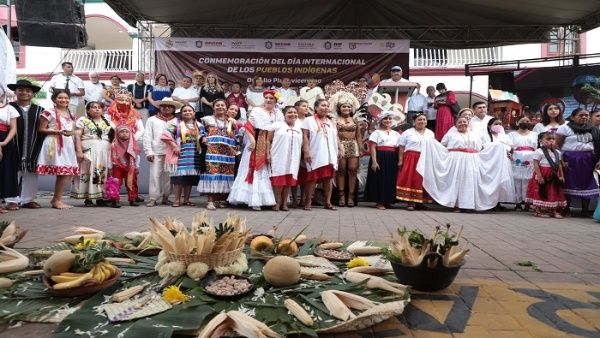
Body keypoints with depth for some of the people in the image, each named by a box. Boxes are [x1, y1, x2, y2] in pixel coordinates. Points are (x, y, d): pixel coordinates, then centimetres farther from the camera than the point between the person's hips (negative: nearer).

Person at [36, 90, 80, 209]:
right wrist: (57, 131, -15)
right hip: (54, 143, -7)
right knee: (63, 172, -11)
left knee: (69, 172, 1)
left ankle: (56, 199, 14)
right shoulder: (49, 113, -2)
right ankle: (57, 200, 1)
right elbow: (41, 129, -4)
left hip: (68, 144, 7)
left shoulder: (70, 114, 17)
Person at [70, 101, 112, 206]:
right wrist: (79, 151, -12)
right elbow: (77, 136, -1)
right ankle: (87, 198, -1)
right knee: (88, 173, -6)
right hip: (88, 151, -3)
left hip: (104, 152, 3)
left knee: (103, 174, -1)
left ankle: (100, 197, 5)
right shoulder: (82, 120, 7)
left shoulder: (107, 122, 18)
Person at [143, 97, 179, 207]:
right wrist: (149, 152, -4)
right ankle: (153, 198, 2)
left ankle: (166, 197, 15)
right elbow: (147, 137, 5)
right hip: (156, 152, 0)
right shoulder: (152, 120, 10)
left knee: (168, 176, 5)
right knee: (154, 175, -3)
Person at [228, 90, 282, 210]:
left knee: (270, 172, 4)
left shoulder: (279, 114, 15)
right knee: (256, 170, -5)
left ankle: (266, 198, 10)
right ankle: (255, 200, -4)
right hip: (257, 144, -3)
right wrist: (252, 140, -18)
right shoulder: (257, 111, 4)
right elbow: (248, 126, -5)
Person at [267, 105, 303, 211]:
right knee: (278, 179, -4)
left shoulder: (299, 128, 13)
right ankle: (278, 202, 6)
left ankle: (284, 203, 14)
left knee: (289, 180, 5)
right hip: (278, 157, -3)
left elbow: (302, 144, 15)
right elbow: (269, 140, 1)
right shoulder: (277, 125, 2)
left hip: (293, 159, 3)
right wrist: (268, 154, -6)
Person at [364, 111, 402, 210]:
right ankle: (379, 202, 5)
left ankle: (387, 201, 18)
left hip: (392, 160, 5)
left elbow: (399, 149, 12)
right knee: (380, 179, -3)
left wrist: (399, 161, 4)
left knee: (391, 180, 7)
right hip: (380, 158, -5)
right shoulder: (376, 133, 0)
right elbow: (372, 148, -7)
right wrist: (374, 161, -15)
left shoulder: (396, 134, 15)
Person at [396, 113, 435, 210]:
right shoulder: (407, 133, 4)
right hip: (411, 159, -3)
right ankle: (411, 202, -4)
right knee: (410, 180, -8)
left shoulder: (430, 133, 15)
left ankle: (419, 201, 12)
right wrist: (400, 160, -8)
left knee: (423, 180, 3)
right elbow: (401, 148, 0)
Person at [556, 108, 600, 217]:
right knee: (569, 183, -1)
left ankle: (585, 211, 15)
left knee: (587, 183, 6)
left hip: (588, 160, 4)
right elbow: (557, 146, -6)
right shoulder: (565, 128, -1)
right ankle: (566, 209, 9)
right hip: (570, 160, -4)